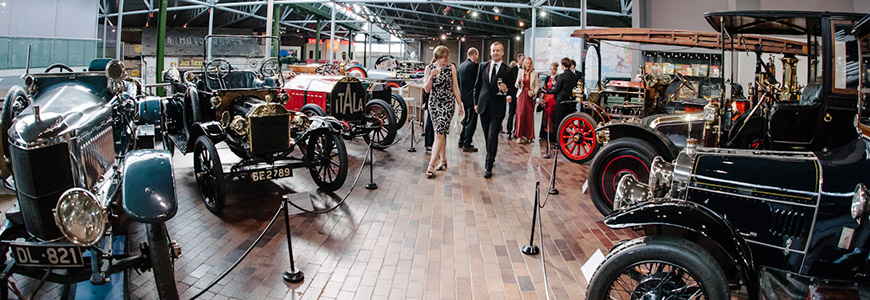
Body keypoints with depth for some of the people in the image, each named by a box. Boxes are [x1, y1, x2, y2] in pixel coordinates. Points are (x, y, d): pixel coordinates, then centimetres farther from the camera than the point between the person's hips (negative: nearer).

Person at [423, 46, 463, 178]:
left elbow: (455, 87, 4)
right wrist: (431, 76, -15)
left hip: (448, 103, -3)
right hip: (434, 103, 3)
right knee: (441, 133, 11)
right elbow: (427, 89, 1)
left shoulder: (451, 67, 1)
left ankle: (431, 165, -15)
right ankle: (443, 161, 24)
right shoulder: (429, 68, 4)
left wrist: (460, 104, 5)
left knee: (439, 133, -13)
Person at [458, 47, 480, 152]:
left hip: (463, 96, 9)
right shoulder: (474, 65, -16)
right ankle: (467, 145, 0)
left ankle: (462, 142, 26)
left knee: (466, 120, 20)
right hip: (471, 97, -9)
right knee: (471, 121, -2)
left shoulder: (461, 65, 10)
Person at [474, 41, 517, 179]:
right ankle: (491, 158, 32)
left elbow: (514, 90, 0)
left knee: (492, 136, -9)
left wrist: (506, 90, -22)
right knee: (487, 135, 13)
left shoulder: (508, 70, -3)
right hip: (484, 106, 4)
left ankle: (488, 166, -5)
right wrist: (476, 102, 12)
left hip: (497, 107, -4)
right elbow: (477, 85, 13)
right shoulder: (483, 66, 7)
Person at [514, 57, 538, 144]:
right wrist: (518, 82, -13)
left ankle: (528, 136, 6)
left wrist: (533, 92, -13)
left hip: (530, 96, 0)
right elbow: (516, 86, 10)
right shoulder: (520, 72, 8)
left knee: (529, 116, -2)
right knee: (521, 114, -8)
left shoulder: (534, 73, 5)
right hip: (521, 95, 0)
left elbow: (536, 86, 6)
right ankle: (519, 136, -4)